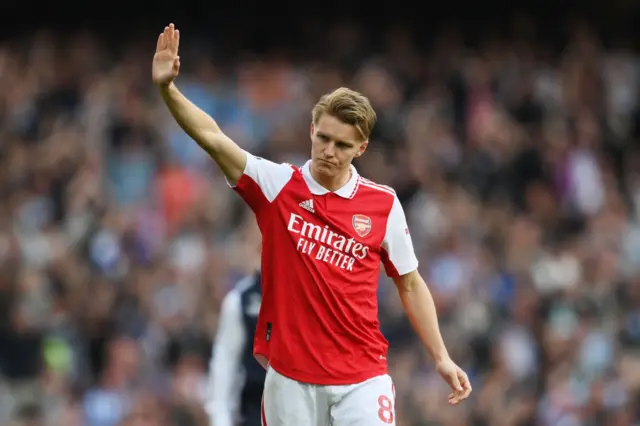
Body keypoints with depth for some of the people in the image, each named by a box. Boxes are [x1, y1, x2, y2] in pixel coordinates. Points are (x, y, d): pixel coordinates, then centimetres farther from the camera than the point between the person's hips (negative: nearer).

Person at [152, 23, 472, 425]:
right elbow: (212, 137, -10)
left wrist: (442, 358, 5)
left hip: (361, 379, 0)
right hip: (290, 379, 0)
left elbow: (410, 286, 10)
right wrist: (167, 88, -25)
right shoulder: (277, 185, -1)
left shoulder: (384, 204, 1)